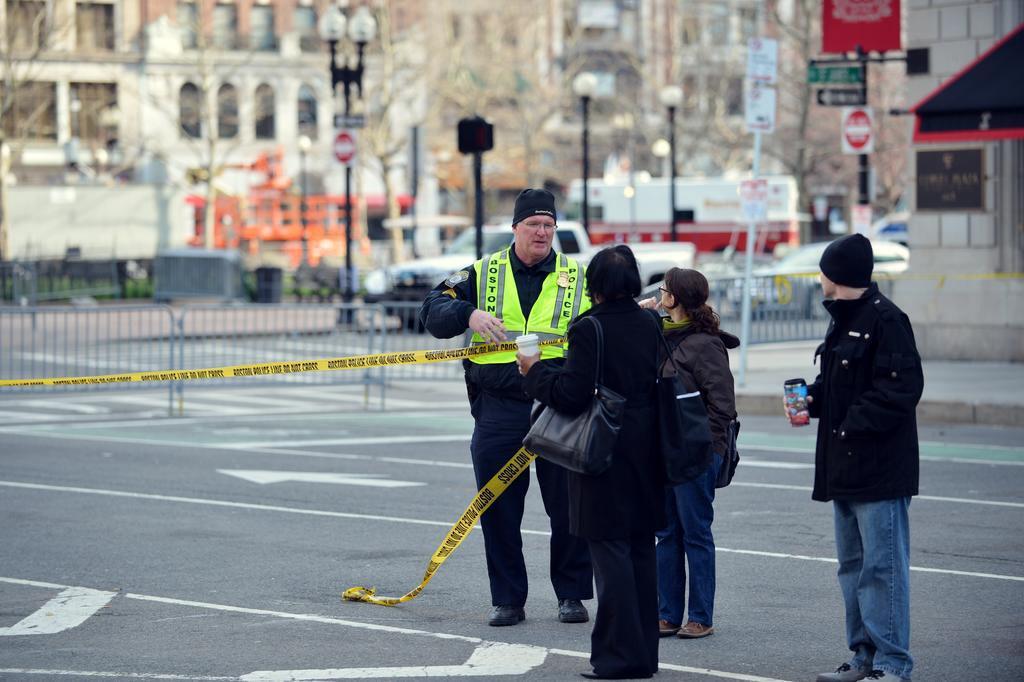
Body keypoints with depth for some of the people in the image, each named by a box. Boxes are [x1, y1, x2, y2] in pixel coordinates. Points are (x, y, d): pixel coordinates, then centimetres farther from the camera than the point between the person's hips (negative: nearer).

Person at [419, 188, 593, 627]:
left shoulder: (579, 278, 9)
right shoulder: (483, 274, 9)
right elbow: (433, 311, 2)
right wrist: (470, 314, -16)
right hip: (498, 408, 1)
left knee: (568, 507, 2)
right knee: (498, 509, 3)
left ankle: (572, 595, 15)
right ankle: (507, 599, 12)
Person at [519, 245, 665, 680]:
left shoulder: (590, 329, -14)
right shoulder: (649, 326, 6)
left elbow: (572, 395, -18)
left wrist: (535, 371, -3)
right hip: (645, 455, 7)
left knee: (610, 550, -3)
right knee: (641, 550, 12)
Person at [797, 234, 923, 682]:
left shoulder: (885, 320, -14)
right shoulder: (843, 320, 16)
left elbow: (901, 388, -20)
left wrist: (854, 423, -20)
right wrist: (813, 397, 6)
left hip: (880, 470, -10)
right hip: (845, 467, 10)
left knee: (883, 566, -9)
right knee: (853, 565, 15)